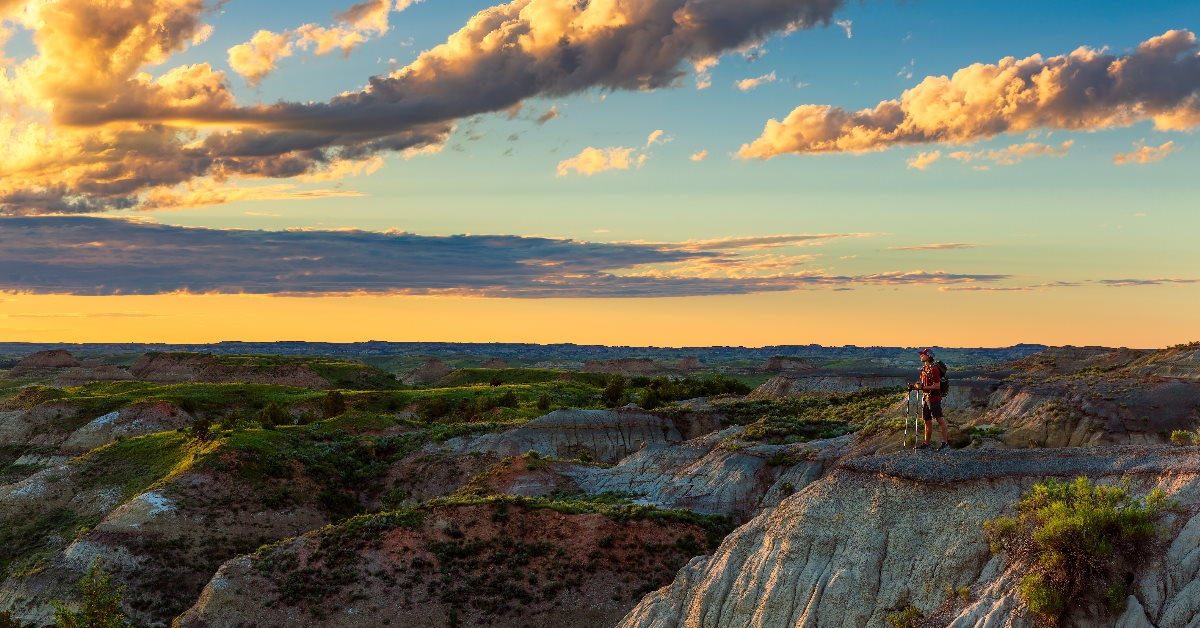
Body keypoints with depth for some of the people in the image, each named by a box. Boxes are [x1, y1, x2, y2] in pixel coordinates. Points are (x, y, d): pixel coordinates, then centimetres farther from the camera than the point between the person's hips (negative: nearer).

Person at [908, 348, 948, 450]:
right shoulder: (923, 368, 13)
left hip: (934, 398, -9)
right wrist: (914, 386, 4)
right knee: (927, 421, 12)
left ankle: (945, 442, -2)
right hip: (925, 398, 9)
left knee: (939, 420, -5)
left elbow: (937, 386, -20)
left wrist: (923, 387, -22)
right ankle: (926, 443, 17)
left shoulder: (933, 369, -16)